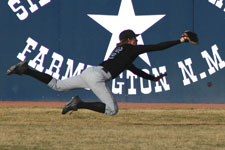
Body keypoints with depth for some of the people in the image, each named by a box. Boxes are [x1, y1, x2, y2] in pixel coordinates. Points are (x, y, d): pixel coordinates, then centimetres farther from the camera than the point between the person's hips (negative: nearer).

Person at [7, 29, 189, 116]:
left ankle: (26, 69, 6)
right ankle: (80, 104, -19)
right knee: (112, 110, -11)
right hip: (97, 76, -9)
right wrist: (179, 41, 6)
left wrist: (154, 78, 41)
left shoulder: (120, 51, 29)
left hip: (89, 72, 9)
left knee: (56, 85, 17)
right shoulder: (132, 49, 4)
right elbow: (157, 47, 1)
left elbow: (134, 69, 39)